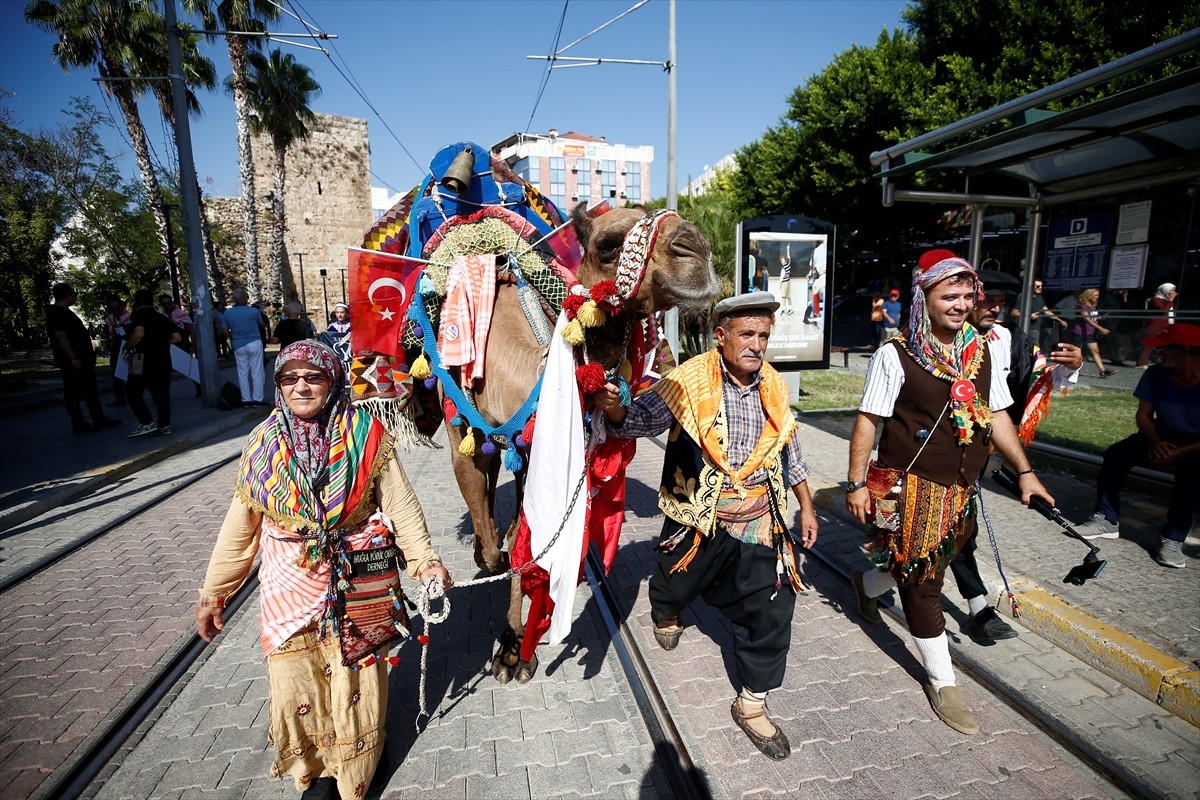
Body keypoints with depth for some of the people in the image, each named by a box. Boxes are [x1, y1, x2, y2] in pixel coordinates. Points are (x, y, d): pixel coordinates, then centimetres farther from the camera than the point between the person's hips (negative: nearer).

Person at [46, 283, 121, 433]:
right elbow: (60, 336, -22)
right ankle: (79, 424, 3)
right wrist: (73, 358, -24)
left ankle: (99, 419, 18)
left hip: (83, 358, 10)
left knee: (91, 391, 13)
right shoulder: (56, 312, -14)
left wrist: (88, 354, 21)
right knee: (73, 393, -3)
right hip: (71, 361, -10)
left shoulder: (64, 311, 17)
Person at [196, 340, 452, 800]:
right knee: (295, 685, 9)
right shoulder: (263, 443, -3)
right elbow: (239, 525, 3)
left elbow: (400, 504, -7)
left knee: (355, 677, 12)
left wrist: (424, 559, -15)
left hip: (356, 585, -1)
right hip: (290, 587, 2)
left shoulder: (365, 435, -10)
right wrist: (214, 592, 5)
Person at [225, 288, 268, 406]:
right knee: (257, 372, 1)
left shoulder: (227, 313, -1)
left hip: (238, 346, 3)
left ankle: (246, 399, 11)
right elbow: (262, 325, 7)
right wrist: (265, 326, 30)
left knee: (242, 373, 9)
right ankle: (257, 399, 1)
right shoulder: (254, 311, -9)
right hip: (254, 343, -3)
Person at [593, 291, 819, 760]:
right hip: (698, 520, -3)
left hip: (758, 524, 3)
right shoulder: (690, 381, -16)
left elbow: (789, 450, 11)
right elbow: (643, 419, -24)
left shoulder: (774, 385, 0)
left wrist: (806, 506, 13)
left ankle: (752, 704, 25)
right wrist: (615, 410, -47)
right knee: (677, 583, 21)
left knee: (770, 612, 2)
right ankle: (664, 613, 61)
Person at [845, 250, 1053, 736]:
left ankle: (866, 585, 51)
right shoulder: (896, 355, -13)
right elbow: (867, 422, -11)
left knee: (918, 567, 20)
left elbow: (997, 418, 12)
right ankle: (942, 682, 21)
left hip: (961, 490, 6)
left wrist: (1024, 471, 5)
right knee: (923, 582, 4)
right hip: (910, 487, -6)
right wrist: (857, 484, -12)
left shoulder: (981, 352, 5)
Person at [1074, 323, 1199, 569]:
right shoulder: (1156, 374, -10)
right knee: (1116, 454, -21)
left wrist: (1179, 453, -31)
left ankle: (1173, 539, -22)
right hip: (1164, 435, 4)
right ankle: (1107, 520, -12)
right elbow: (1143, 414, -4)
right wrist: (1156, 443, -21)